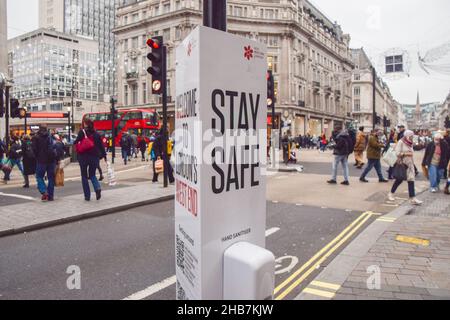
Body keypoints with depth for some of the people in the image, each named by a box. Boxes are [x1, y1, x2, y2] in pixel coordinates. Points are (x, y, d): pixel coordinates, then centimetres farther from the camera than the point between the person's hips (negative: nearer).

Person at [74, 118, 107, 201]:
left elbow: (76, 142, -11)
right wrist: (104, 156, 11)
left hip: (83, 157, -3)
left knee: (84, 176, 10)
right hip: (94, 157, 3)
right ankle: (97, 188, -12)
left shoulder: (82, 132, -5)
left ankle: (87, 196, 9)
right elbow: (101, 145, 5)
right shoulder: (96, 134, 5)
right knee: (92, 175, 17)